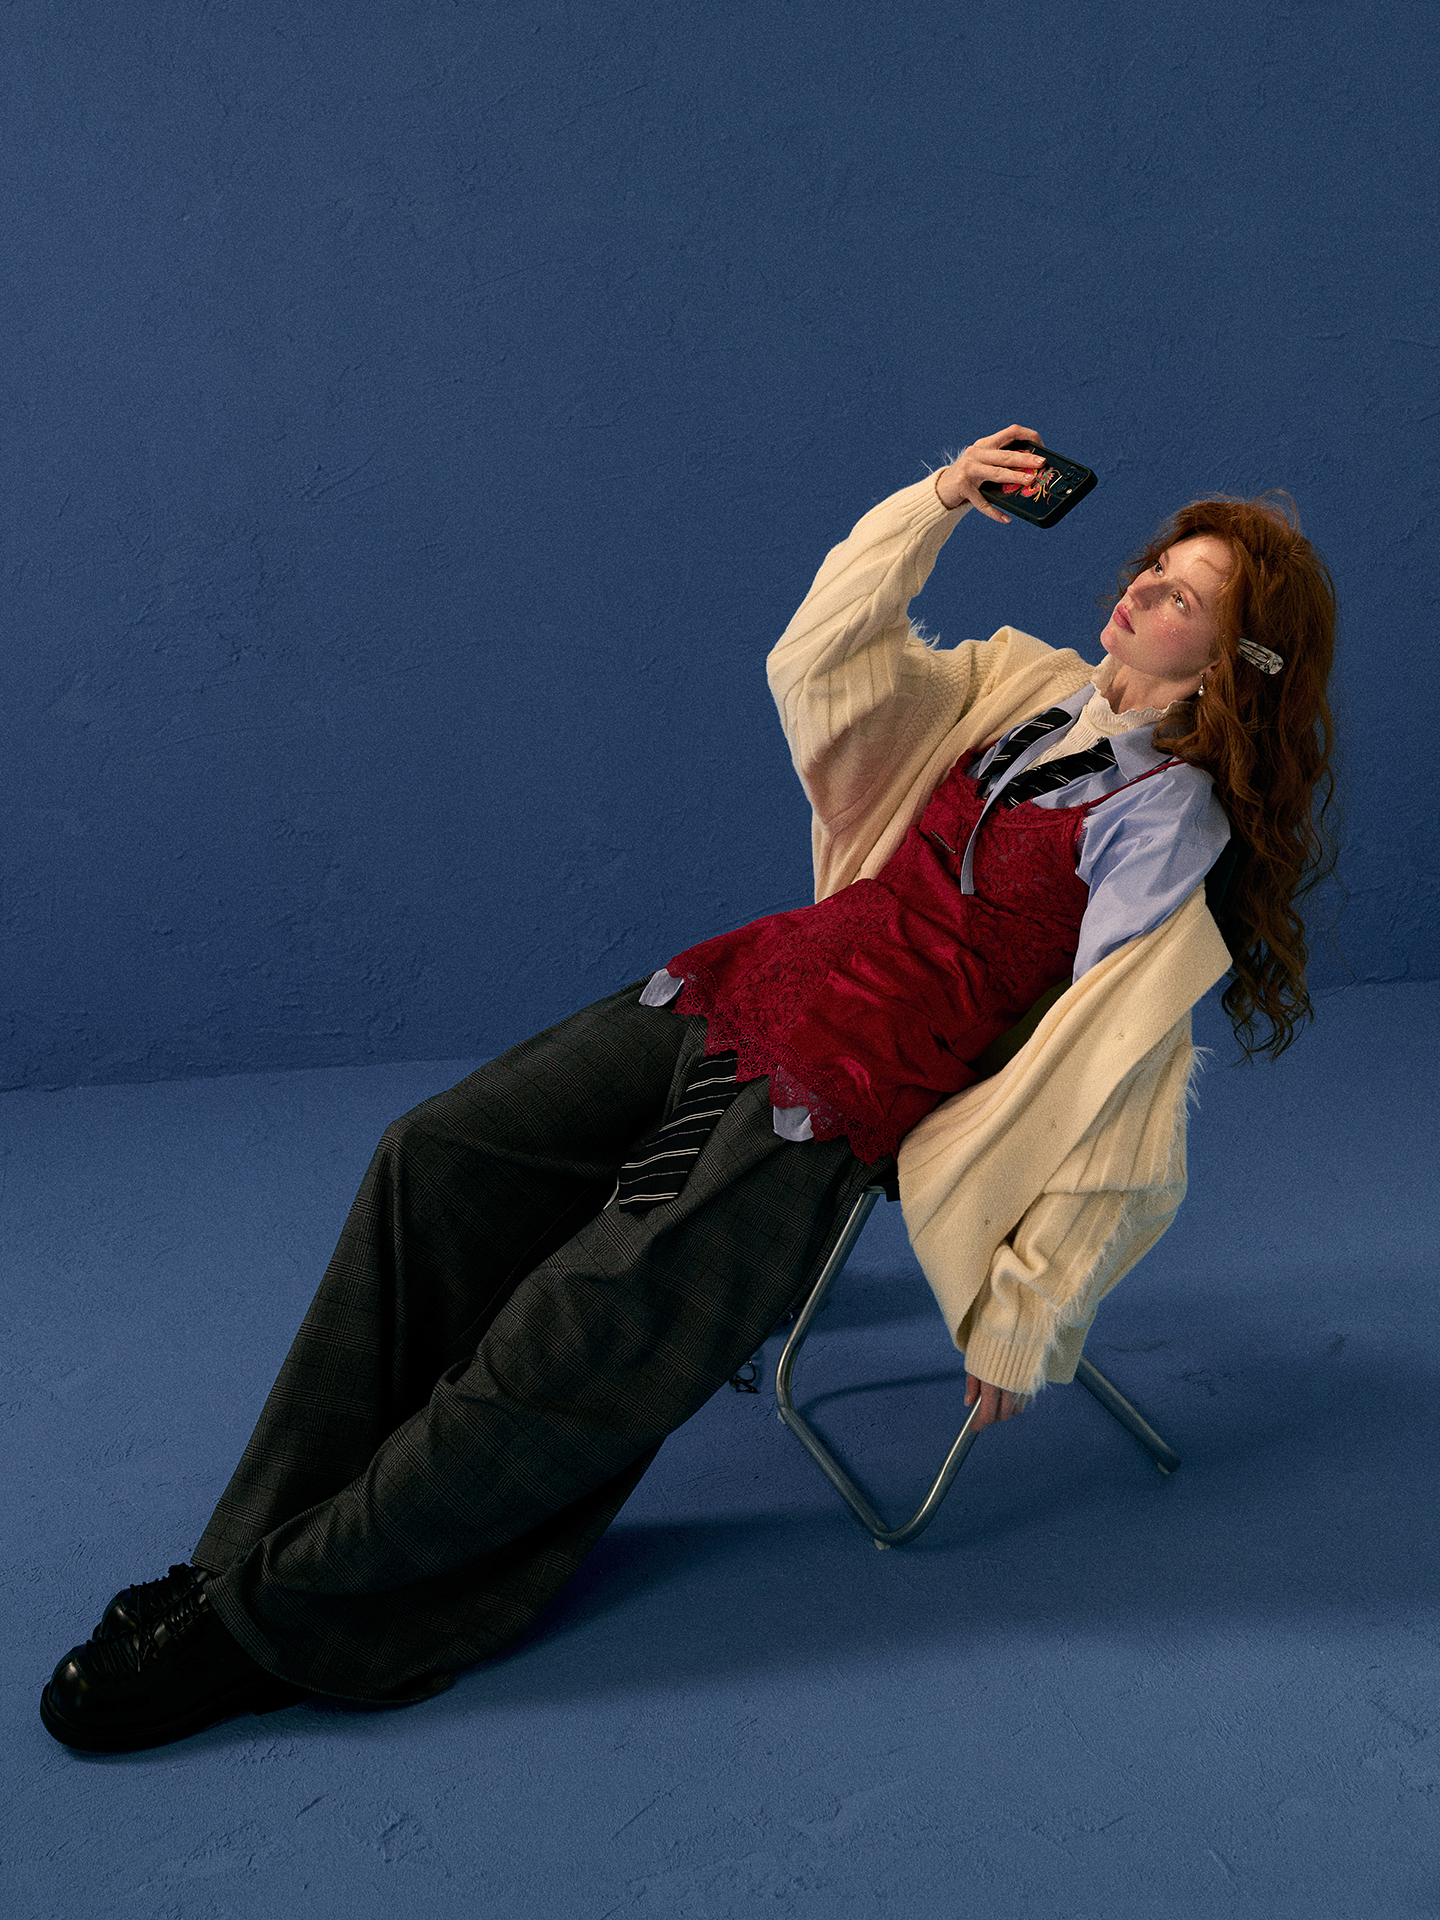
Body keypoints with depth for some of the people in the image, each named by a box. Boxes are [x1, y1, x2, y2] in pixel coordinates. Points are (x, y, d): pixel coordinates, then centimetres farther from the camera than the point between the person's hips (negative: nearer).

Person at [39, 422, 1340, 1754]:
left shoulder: (1171, 809, -7)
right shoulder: (1031, 691, 15)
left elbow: (1109, 1088, -12)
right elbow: (821, 662, 17)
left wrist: (1028, 1316, -13)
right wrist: (939, 502, 9)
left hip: (846, 1090, -7)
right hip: (748, 982, 8)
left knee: (573, 1341, -19)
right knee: (437, 1160, -8)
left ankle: (264, 1617, -5)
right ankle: (259, 1546, -2)